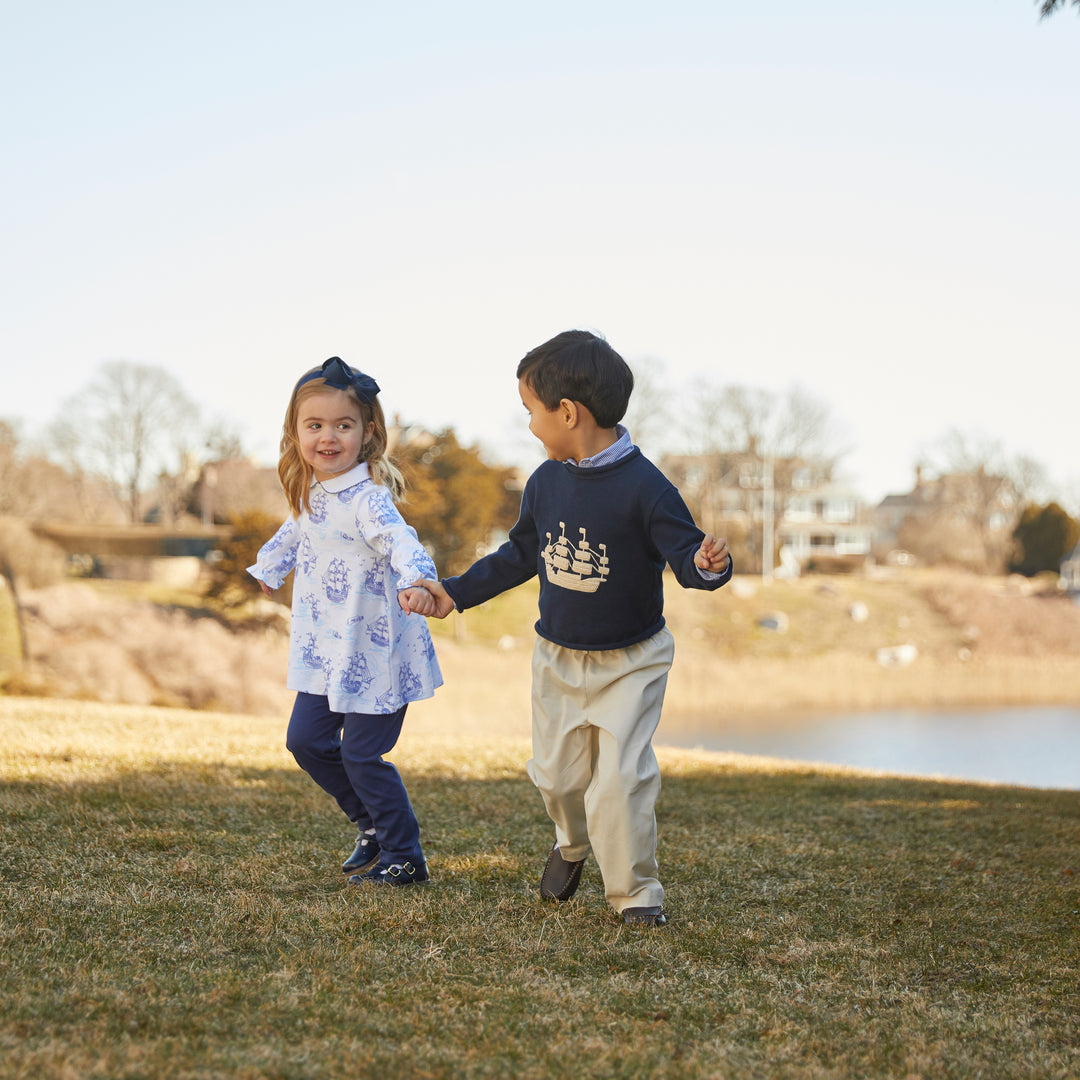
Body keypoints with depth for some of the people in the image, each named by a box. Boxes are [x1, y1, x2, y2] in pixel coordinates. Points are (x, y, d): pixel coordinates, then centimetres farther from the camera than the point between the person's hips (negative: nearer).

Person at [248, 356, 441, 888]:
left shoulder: (367, 499, -23)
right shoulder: (313, 494, 5)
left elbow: (400, 540, -41)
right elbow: (295, 533, 27)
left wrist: (415, 579, -62)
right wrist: (268, 567, 45)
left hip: (374, 652, -8)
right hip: (325, 649, 8)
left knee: (361, 754, -2)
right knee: (306, 740, 13)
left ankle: (404, 858, 15)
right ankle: (372, 826, 32)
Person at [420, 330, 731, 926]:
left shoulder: (645, 487, -21)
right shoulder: (545, 483, -3)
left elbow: (686, 554, -20)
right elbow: (519, 555, 12)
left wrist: (708, 565, -44)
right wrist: (455, 592, 15)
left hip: (630, 662, -5)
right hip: (557, 657, 5)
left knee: (620, 779, -12)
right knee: (557, 774, 14)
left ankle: (635, 892, 6)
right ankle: (572, 843, 46)